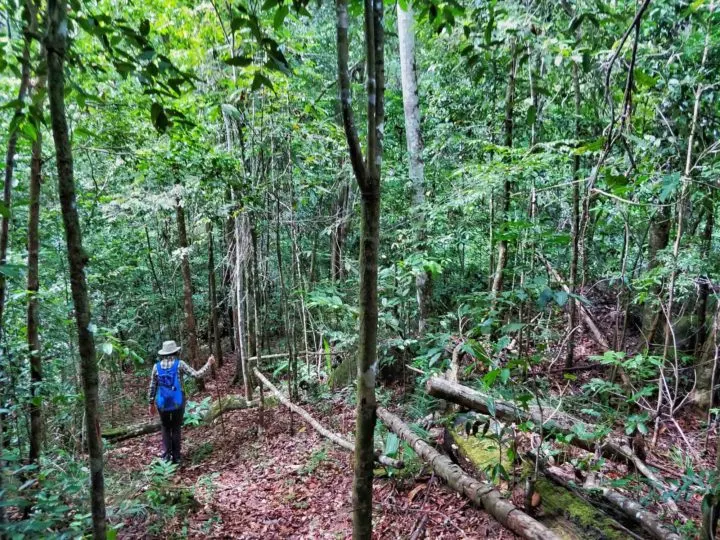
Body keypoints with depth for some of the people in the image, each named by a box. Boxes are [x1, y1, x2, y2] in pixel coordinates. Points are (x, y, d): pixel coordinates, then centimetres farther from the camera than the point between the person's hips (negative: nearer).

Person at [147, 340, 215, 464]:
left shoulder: (156, 366, 1)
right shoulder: (179, 364, -7)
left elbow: (152, 387, 4)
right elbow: (197, 375, -10)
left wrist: (151, 403, 14)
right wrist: (209, 364, 1)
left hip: (162, 403, 2)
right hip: (177, 403, -1)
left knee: (166, 429, 18)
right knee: (176, 430, 13)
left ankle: (166, 455, 7)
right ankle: (176, 458, 15)